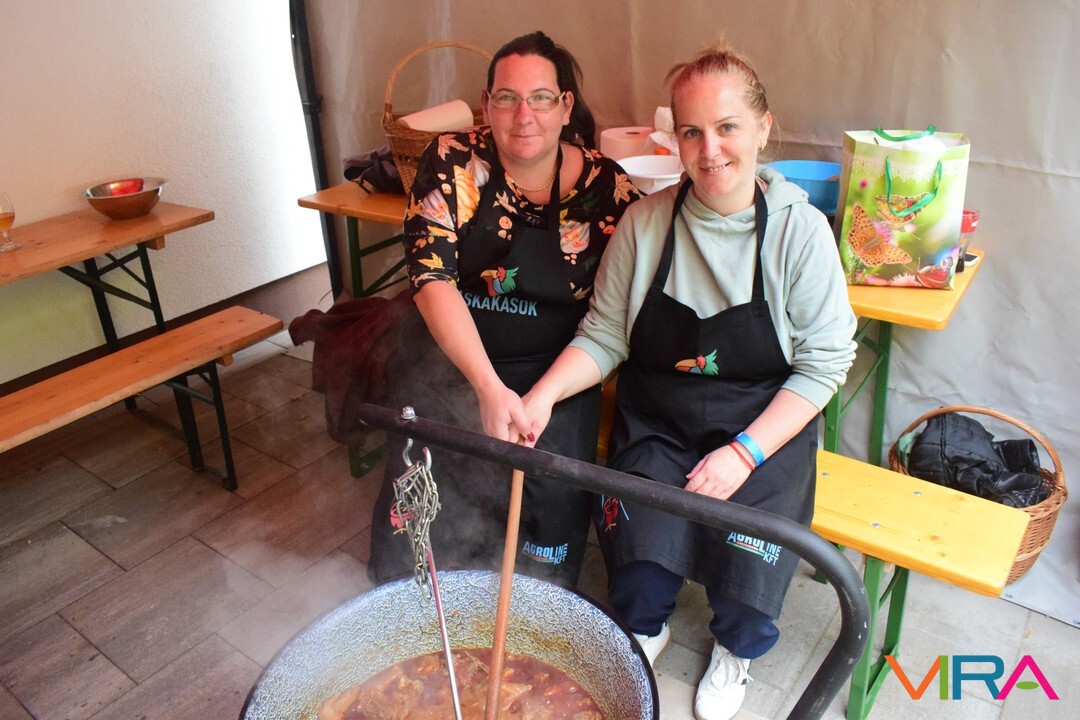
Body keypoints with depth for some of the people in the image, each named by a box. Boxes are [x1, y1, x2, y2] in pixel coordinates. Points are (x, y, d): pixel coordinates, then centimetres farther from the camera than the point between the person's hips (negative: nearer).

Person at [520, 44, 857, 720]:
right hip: (657, 421, 1)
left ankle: (736, 648, 20)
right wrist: (544, 394, -19)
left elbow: (824, 362, -8)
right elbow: (604, 335, 0)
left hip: (763, 427, 0)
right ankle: (647, 628, 20)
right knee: (636, 544, -21)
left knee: (749, 551, -21)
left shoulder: (800, 230, -9)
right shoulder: (645, 221, -5)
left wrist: (744, 453, -18)